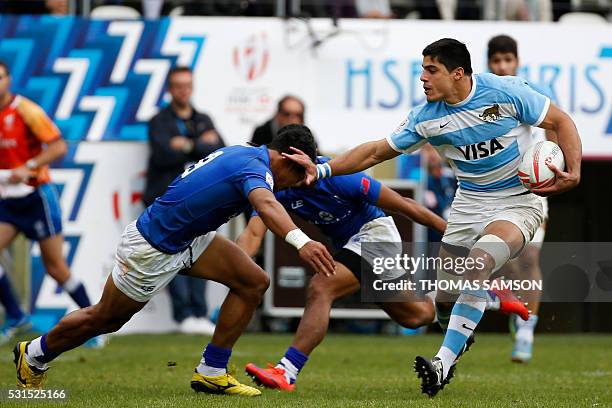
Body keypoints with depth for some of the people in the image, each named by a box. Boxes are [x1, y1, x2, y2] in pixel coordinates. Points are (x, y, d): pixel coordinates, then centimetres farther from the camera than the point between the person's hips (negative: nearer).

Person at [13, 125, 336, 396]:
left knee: (254, 283, -3)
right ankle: (34, 355, 36)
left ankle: (211, 372, 6)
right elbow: (266, 205, -53)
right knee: (105, 319, 11)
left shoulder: (245, 153, -3)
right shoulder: (255, 169, -31)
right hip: (151, 247, -9)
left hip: (187, 237, 9)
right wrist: (300, 241, -69)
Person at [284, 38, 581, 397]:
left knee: (479, 261, -31)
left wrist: (574, 172, -20)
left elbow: (561, 122, -7)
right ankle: (459, 339, 40)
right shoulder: (426, 117, -5)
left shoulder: (506, 92, -16)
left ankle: (443, 364, -31)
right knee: (446, 300, 3)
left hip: (519, 201, -5)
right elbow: (376, 152, 4)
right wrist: (322, 170, -4)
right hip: (470, 203, 5)